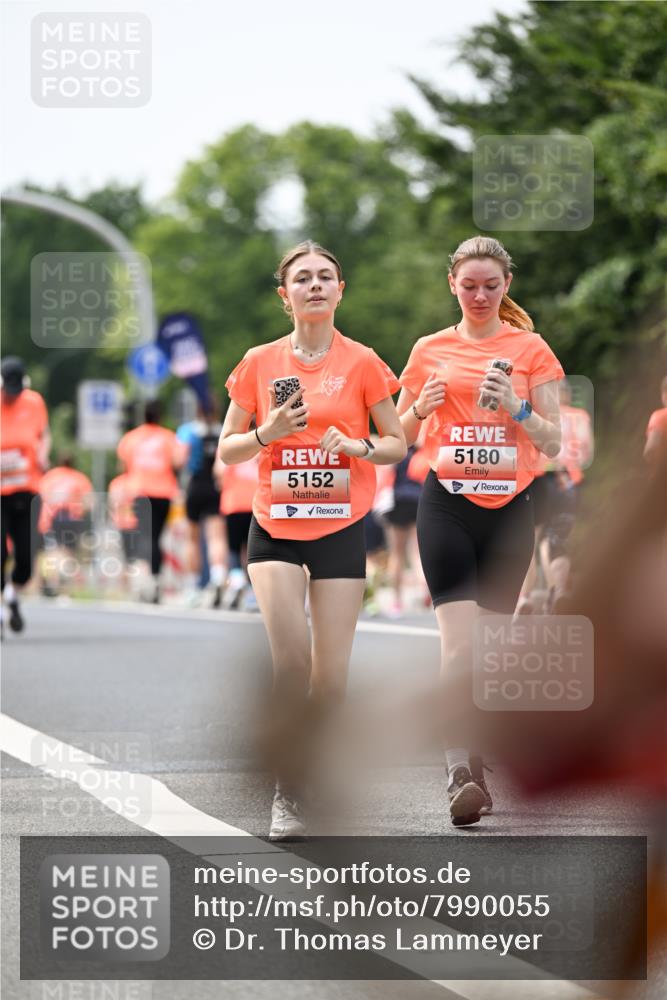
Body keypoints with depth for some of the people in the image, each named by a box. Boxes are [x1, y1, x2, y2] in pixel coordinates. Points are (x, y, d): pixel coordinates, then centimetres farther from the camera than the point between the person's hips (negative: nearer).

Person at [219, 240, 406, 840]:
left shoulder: (361, 363, 1)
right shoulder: (260, 363, 4)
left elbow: (397, 445, 6)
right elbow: (227, 451, 9)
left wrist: (358, 446, -15)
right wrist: (267, 433, -11)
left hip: (341, 526, 0)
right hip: (275, 526, 0)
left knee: (330, 677, -2)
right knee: (291, 659, -18)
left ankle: (318, 791, 17)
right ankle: (287, 795, -7)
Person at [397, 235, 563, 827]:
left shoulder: (530, 350, 6)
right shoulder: (430, 351, 9)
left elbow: (553, 443, 4)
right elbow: (401, 437, 17)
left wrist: (518, 409, -15)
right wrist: (421, 407, -4)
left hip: (510, 505, 1)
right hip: (447, 504, -1)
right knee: (459, 643, -16)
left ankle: (480, 762, 18)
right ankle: (460, 773, -24)